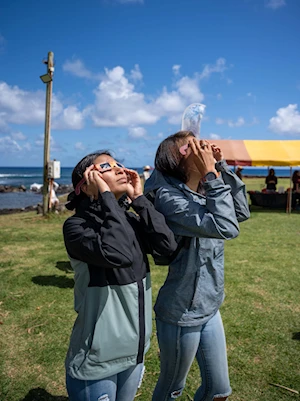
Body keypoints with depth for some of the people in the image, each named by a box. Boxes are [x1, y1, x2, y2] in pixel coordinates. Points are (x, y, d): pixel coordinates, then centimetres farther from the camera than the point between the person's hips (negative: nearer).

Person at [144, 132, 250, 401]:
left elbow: (241, 212, 1)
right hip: (181, 315, -7)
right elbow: (226, 228, -32)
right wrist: (211, 174, -26)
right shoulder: (169, 197, -24)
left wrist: (222, 167, -5)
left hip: (210, 309, 8)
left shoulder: (204, 193, 2)